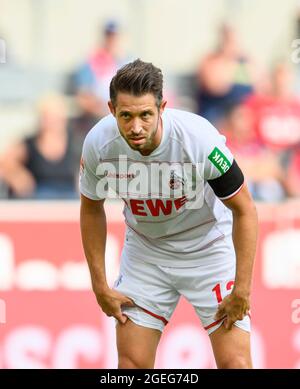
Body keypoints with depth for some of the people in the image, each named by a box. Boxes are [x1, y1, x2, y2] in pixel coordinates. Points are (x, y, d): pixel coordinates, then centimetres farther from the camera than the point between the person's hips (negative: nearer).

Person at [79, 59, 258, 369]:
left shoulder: (200, 139, -31)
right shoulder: (98, 143, -21)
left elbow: (244, 210, -18)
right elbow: (91, 208, -1)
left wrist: (242, 290, -18)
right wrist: (100, 285, -1)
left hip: (209, 249, -3)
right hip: (144, 251, 3)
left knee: (235, 363, -10)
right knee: (132, 364, -1)